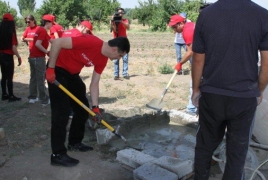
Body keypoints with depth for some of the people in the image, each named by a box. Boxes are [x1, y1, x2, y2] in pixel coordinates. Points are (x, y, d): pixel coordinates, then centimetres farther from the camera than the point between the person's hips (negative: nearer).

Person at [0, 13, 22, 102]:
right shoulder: (11, 33, -14)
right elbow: (13, 48, -16)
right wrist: (19, 57, -8)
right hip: (8, 56, -7)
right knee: (9, 77, 0)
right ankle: (11, 96, 6)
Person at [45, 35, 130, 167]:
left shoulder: (103, 59, -3)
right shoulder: (91, 42, -28)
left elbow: (94, 84, 2)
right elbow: (57, 42, -27)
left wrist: (95, 107, -4)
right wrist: (50, 69, -24)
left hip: (72, 73, 9)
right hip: (57, 70, -9)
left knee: (83, 109, 11)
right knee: (62, 112, -10)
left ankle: (74, 142, 27)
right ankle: (57, 154, -2)